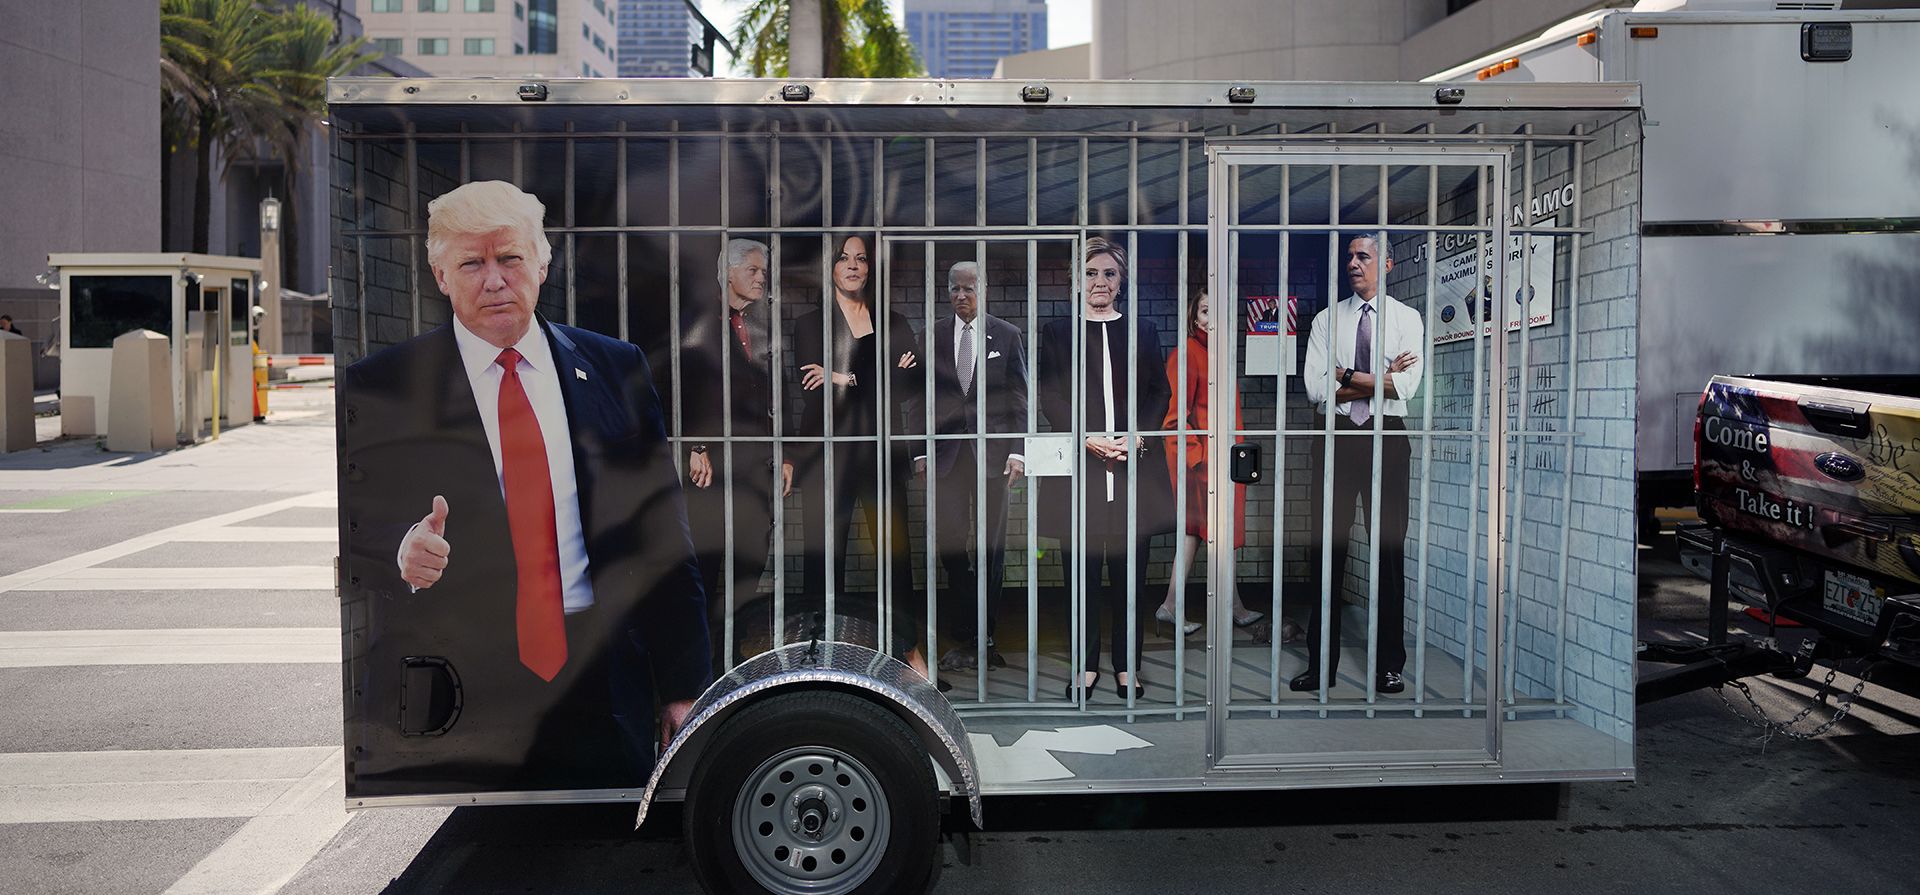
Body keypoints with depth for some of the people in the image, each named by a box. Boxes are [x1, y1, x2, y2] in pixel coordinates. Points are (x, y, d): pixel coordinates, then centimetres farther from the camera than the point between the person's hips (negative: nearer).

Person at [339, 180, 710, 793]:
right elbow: (350, 536, 3)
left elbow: (662, 543, 7)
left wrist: (683, 689, 4)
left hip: (599, 700, 2)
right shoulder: (377, 390, 3)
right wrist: (401, 553, -20)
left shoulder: (615, 370, 8)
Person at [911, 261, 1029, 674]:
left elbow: (1018, 399, 3)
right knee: (949, 541, 0)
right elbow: (921, 397, 8)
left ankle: (986, 636, 14)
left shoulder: (1006, 336, 3)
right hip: (946, 452, 1)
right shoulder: (932, 336, 7)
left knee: (991, 545, 4)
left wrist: (1017, 450, -6)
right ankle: (966, 635, 10)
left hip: (991, 452, -1)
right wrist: (921, 450, 1)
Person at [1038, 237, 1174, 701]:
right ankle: (1087, 665, 13)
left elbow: (1159, 393, 9)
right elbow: (1050, 397, 1)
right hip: (1078, 469, -1)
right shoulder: (1057, 332, 8)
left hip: (1134, 469, 1)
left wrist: (1137, 437, -8)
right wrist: (1089, 438, -13)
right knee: (1082, 571, 1)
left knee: (1129, 572, 3)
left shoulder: (1142, 331, 13)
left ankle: (1126, 666, 14)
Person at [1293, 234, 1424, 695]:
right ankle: (1321, 664, 7)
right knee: (1329, 549, 1)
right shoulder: (1327, 320, 9)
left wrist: (1346, 376, -7)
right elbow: (1315, 387, -3)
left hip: (1386, 437, -1)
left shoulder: (1407, 319, 6)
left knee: (1390, 550, 1)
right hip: (1337, 436, 1)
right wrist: (1381, 379, -6)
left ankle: (1390, 665, 10)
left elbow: (1405, 386, -9)